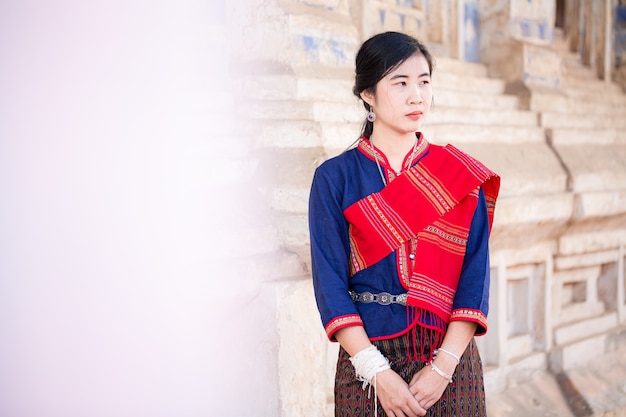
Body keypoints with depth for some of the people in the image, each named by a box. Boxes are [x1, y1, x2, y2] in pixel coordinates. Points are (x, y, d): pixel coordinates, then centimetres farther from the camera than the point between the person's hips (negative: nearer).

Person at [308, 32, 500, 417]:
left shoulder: (462, 176, 2)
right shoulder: (335, 178, -3)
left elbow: (476, 275, -4)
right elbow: (330, 283, -8)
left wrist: (443, 366, -14)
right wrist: (377, 371, -16)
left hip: (450, 355, 1)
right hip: (367, 359, -1)